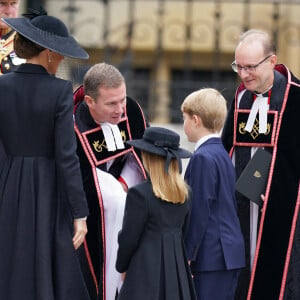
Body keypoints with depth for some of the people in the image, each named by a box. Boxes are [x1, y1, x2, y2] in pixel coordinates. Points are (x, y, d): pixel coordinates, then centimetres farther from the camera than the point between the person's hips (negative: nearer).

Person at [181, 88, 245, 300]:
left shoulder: (202, 158, -14)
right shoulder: (222, 154, 14)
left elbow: (200, 211, -17)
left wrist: (187, 255, -13)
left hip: (212, 256, -9)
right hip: (231, 251, 9)